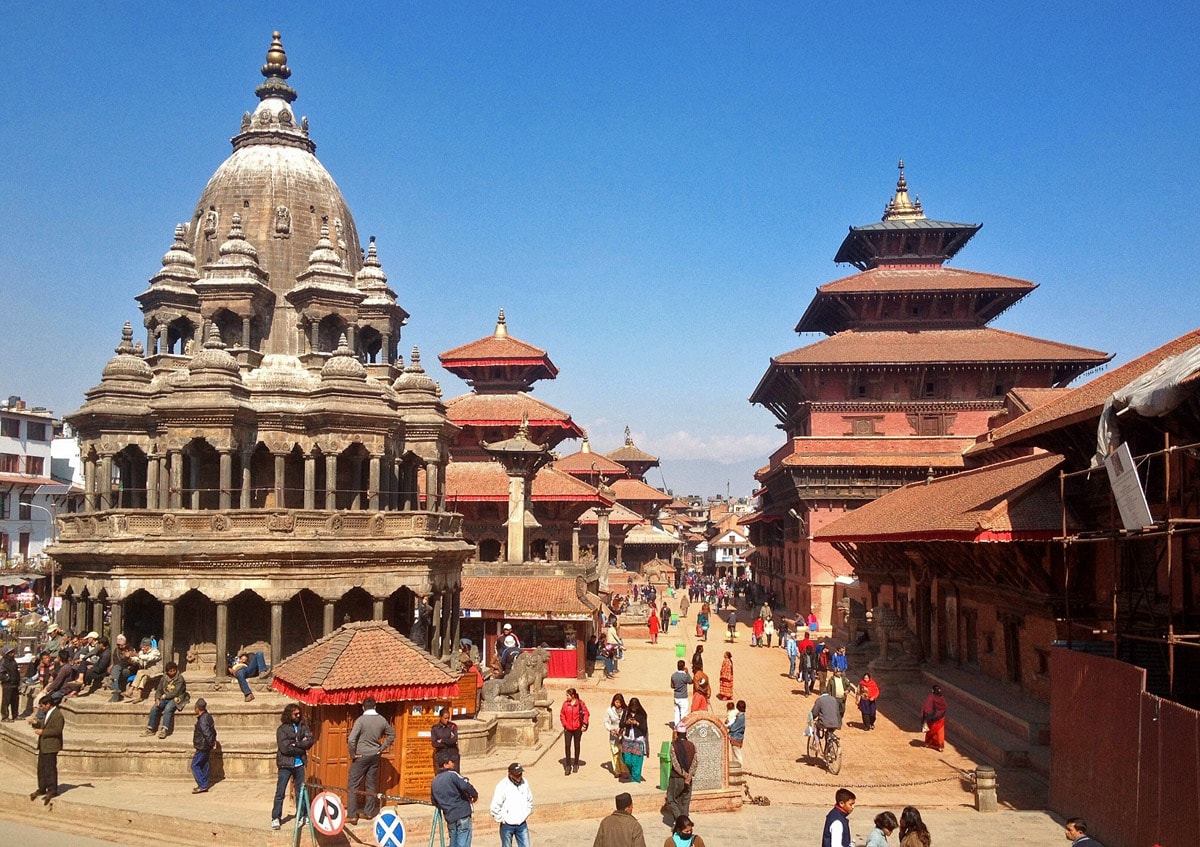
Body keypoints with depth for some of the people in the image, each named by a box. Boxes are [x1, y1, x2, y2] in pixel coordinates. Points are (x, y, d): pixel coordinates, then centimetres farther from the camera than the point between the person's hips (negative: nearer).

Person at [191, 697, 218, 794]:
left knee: (194, 765, -4)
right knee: (203, 765, 15)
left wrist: (212, 744, -15)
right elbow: (213, 731, 16)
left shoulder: (202, 720, -23)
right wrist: (213, 742, 15)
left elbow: (207, 733, -27)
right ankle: (204, 785, 21)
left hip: (202, 747, -10)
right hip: (206, 747, 10)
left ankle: (202, 785, -5)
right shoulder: (208, 716, 9)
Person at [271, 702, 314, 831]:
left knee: (300, 791, 12)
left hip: (299, 764, 4)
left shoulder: (303, 726, 5)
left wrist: (296, 744, -16)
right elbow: (285, 748, -16)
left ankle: (301, 815, 22)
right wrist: (302, 747, -10)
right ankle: (275, 818, 6)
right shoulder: (282, 729, -7)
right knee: (280, 793, -1)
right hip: (285, 765, -4)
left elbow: (310, 741, -5)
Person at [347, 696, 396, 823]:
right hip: (375, 756, 5)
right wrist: (382, 748, 13)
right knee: (371, 785, 14)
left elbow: (351, 739, -23)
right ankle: (369, 812, 19)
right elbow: (392, 734, 12)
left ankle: (352, 815, -1)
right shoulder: (382, 719, 0)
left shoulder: (361, 719, -16)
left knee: (353, 785, 2)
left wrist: (353, 754, -10)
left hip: (361, 756, -5)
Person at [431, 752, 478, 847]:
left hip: (449, 817, 6)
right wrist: (475, 795, -5)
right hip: (462, 814, -6)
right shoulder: (452, 774, -7)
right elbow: (465, 786, -21)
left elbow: (433, 801, 19)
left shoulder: (434, 782, 13)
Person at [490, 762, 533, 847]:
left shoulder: (524, 783, -3)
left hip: (522, 824, 4)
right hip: (507, 825, -4)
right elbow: (495, 807, -17)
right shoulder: (502, 786, -19)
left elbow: (530, 800, 13)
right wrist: (502, 820, -11)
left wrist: (526, 814, 7)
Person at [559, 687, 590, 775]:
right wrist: (564, 724, -2)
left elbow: (586, 714, -2)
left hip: (577, 728, -1)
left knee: (577, 746, 12)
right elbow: (562, 714, 7)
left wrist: (584, 725, -8)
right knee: (567, 746, -6)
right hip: (568, 729, 1)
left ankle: (575, 765, 27)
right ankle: (568, 766, 1)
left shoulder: (580, 703, -8)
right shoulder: (565, 703, -2)